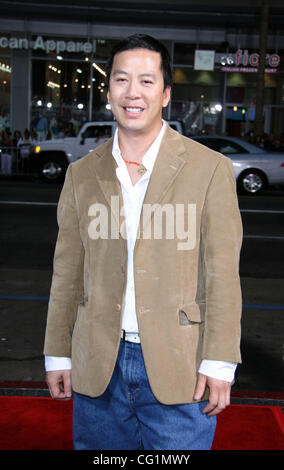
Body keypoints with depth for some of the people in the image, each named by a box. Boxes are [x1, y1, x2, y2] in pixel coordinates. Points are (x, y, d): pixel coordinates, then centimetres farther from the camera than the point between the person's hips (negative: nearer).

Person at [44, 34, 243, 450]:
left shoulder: (211, 169, -4)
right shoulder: (82, 174, 5)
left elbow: (223, 275, -6)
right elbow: (68, 273, 9)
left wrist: (219, 364, -8)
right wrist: (58, 354, 9)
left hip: (178, 369, -3)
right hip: (99, 369, 3)